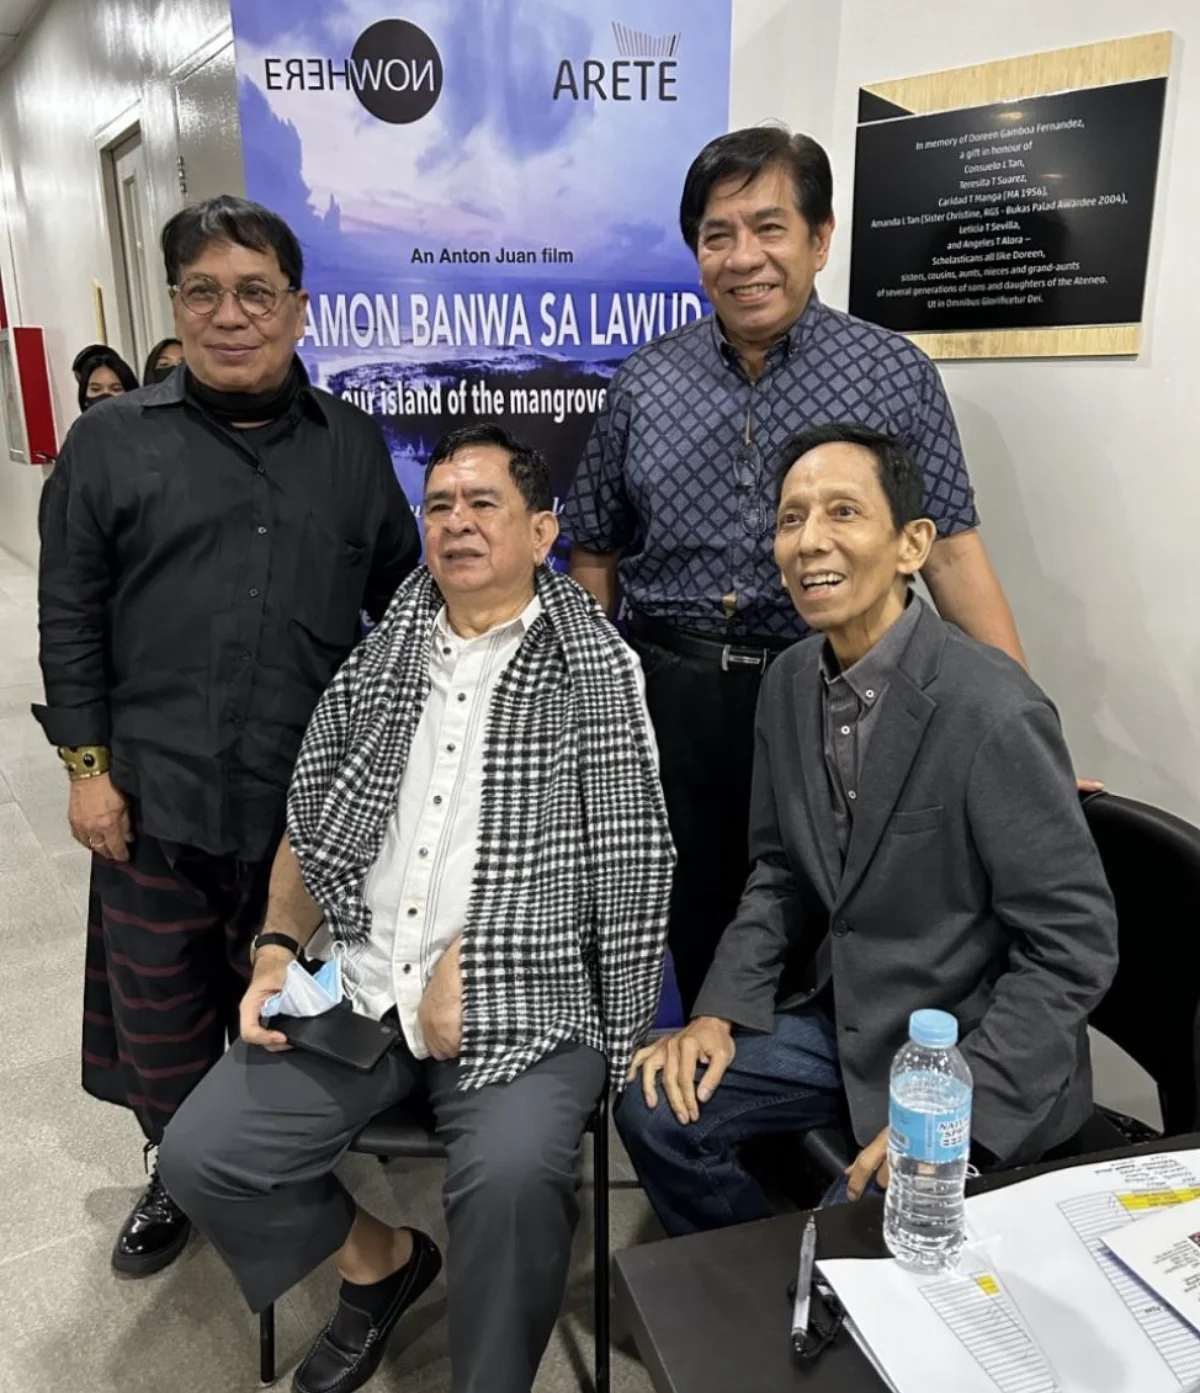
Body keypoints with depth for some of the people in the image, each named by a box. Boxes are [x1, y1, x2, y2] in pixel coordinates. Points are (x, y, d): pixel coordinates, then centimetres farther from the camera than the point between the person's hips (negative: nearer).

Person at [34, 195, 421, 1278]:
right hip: (154, 797, 0)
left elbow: (402, 604, 10)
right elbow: (71, 615, 3)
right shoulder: (111, 441, 3)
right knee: (158, 1018, 14)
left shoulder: (353, 444, 7)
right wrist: (86, 763, -3)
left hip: (311, 800, 1)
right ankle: (175, 1175, 40)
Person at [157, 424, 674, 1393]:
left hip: (524, 998, -4)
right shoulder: (380, 659, 12)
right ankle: (381, 1258, 25)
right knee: (202, 1154, -4)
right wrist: (278, 950, 2)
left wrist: (473, 962, -12)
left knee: (512, 1175, -29)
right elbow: (311, 825, 17)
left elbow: (628, 859, -9)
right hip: (361, 986, 5)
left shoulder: (596, 668, -3)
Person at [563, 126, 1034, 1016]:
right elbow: (595, 555, 12)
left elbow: (952, 552, -4)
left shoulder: (895, 375, -1)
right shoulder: (644, 382, 6)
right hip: (670, 701, 2)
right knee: (699, 937, 14)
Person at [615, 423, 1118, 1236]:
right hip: (841, 1018, 6)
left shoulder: (994, 712, -24)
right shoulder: (791, 683, -2)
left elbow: (1075, 945, -19)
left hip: (973, 1056, -6)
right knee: (657, 1108, -1)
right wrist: (720, 1014, -5)